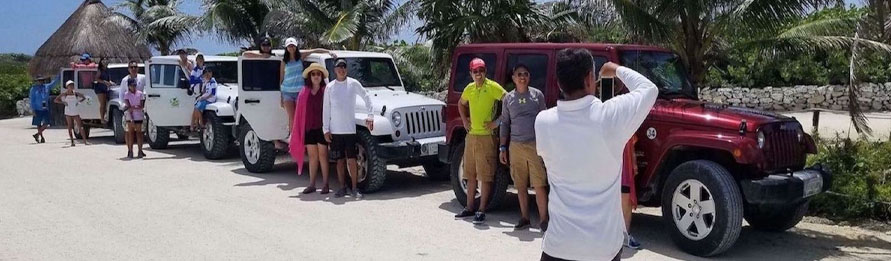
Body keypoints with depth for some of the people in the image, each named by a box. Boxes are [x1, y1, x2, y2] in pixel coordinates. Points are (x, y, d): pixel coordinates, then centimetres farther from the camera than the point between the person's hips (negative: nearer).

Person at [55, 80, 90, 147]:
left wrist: (78, 102, 1)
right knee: (70, 128, 1)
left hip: (75, 112, 1)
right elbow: (56, 100, 3)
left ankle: (85, 141, -5)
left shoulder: (76, 93, 2)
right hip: (68, 113, -1)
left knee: (80, 126, -5)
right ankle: (72, 142, 4)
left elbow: (84, 97, 15)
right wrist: (63, 102, -10)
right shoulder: (64, 94, -2)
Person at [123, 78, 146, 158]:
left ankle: (140, 151, -1)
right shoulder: (126, 94, 1)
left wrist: (133, 107, -17)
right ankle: (130, 151, 3)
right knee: (130, 133, 1)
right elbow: (128, 107, -7)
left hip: (139, 116, 0)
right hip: (130, 116, 0)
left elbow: (142, 106, -1)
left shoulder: (140, 93, 3)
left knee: (139, 132, 0)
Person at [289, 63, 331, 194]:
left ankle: (325, 184, 8)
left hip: (321, 128, -4)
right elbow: (299, 112, 8)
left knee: (322, 156, 1)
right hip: (308, 128, 4)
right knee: (312, 156, 11)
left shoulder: (326, 91, -3)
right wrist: (297, 132, 5)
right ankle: (312, 184, 17)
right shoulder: (304, 93, 9)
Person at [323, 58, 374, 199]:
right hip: (335, 130, 1)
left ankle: (355, 188, 4)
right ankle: (342, 187, 16)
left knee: (352, 160, -3)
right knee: (340, 160, 7)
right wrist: (326, 129, 1)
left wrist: (370, 115, -3)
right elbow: (326, 109, 5)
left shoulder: (353, 83, 0)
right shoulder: (329, 87, 3)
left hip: (350, 129, -1)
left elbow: (366, 97, 7)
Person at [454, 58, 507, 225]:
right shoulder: (469, 89, 10)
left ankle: (482, 211, 2)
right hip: (471, 136, 7)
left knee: (485, 176, -3)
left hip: (486, 137, -7)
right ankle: (469, 208, 22)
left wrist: (498, 122, -17)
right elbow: (461, 104, 29)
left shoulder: (493, 87, -10)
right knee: (471, 175, 13)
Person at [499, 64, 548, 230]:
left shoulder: (537, 95, 5)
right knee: (521, 185, 8)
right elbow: (505, 124, 13)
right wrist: (503, 147, 8)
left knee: (539, 185, -6)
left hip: (535, 145, -2)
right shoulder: (508, 98, 10)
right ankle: (524, 217, 18)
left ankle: (543, 219, 0)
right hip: (516, 146, 3)